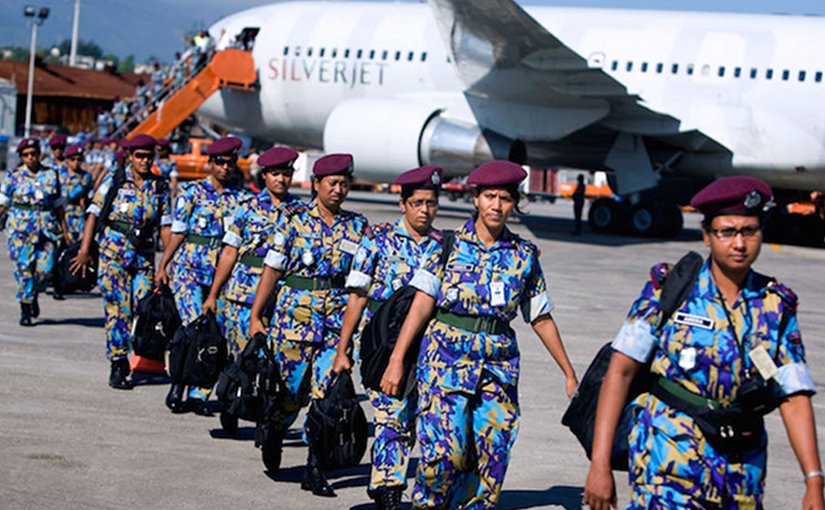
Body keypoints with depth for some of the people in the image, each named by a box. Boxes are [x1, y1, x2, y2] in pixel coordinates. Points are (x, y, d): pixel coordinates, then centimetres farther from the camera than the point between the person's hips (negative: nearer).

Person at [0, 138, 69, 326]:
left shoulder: (51, 175, 10)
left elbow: (58, 204, 15)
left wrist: (64, 228, 12)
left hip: (48, 227, 2)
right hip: (21, 227, -2)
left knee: (46, 268, -6)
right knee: (24, 266, -7)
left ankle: (34, 295, 24)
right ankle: (25, 310, 2)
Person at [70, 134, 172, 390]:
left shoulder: (159, 188, 10)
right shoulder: (113, 181, 2)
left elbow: (165, 226, 8)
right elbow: (93, 215, -1)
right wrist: (85, 249, -10)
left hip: (144, 254, 3)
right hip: (113, 252, -3)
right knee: (118, 309, -5)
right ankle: (118, 366, 2)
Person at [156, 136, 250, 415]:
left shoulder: (240, 198, 9)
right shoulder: (191, 192, 1)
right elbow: (177, 232, 1)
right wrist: (162, 266, -3)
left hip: (223, 272, 3)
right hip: (189, 266, -3)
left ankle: (199, 394, 8)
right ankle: (178, 383, 2)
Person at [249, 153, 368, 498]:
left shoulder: (357, 226, 8)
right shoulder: (294, 219, 1)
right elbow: (272, 268, 1)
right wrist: (255, 316, -2)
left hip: (339, 315, 2)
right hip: (296, 310, -2)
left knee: (325, 392, -6)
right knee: (292, 388, 3)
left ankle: (315, 469, 0)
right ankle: (273, 428, 37)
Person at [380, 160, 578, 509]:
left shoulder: (524, 255, 9)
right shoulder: (448, 245, 3)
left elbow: (541, 319, 15)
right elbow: (422, 303, -3)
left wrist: (569, 374, 15)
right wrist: (396, 360, -11)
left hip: (498, 368, 3)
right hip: (446, 361, -3)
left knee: (491, 462, -3)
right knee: (444, 453, -14)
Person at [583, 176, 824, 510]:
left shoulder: (776, 305, 5)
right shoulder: (668, 288, -3)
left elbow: (795, 397, 1)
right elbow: (620, 371, -4)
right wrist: (600, 464, -9)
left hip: (742, 474, 4)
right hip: (668, 460, -3)